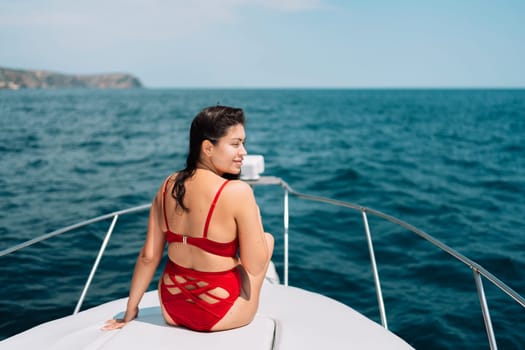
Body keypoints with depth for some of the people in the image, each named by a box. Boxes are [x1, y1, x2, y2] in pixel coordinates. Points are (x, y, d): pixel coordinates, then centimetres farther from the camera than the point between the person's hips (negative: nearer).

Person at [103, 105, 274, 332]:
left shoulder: (168, 186, -5)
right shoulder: (238, 192, -23)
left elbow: (148, 256, -2)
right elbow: (255, 266, -17)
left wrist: (130, 312, 10)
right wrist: (254, 213, -1)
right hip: (220, 317, -5)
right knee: (268, 237, 20)